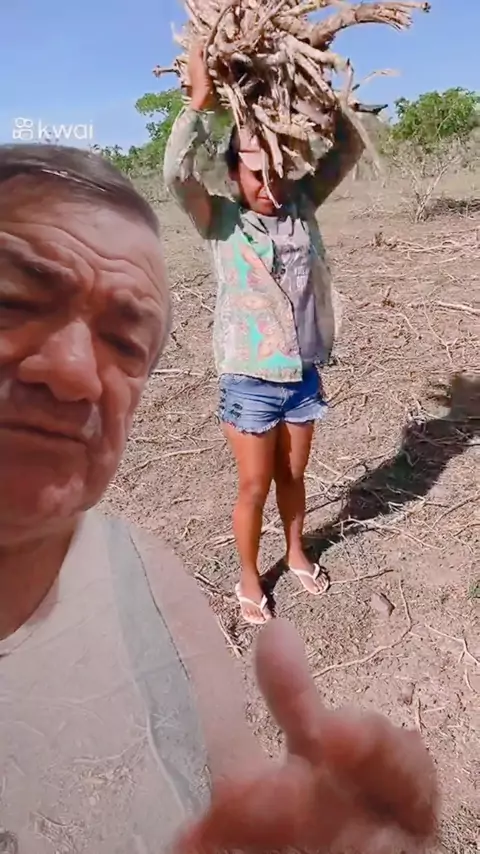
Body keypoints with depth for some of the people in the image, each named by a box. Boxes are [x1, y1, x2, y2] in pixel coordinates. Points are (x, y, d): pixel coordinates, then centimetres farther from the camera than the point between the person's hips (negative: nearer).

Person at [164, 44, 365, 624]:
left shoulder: (301, 205, 1)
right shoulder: (220, 220, -9)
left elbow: (349, 149, 4)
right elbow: (176, 174, -26)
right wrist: (199, 99, -24)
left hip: (304, 375, 4)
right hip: (250, 383, -4)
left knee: (293, 477, 21)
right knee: (254, 487, 10)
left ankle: (297, 554, 46)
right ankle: (249, 579, 33)